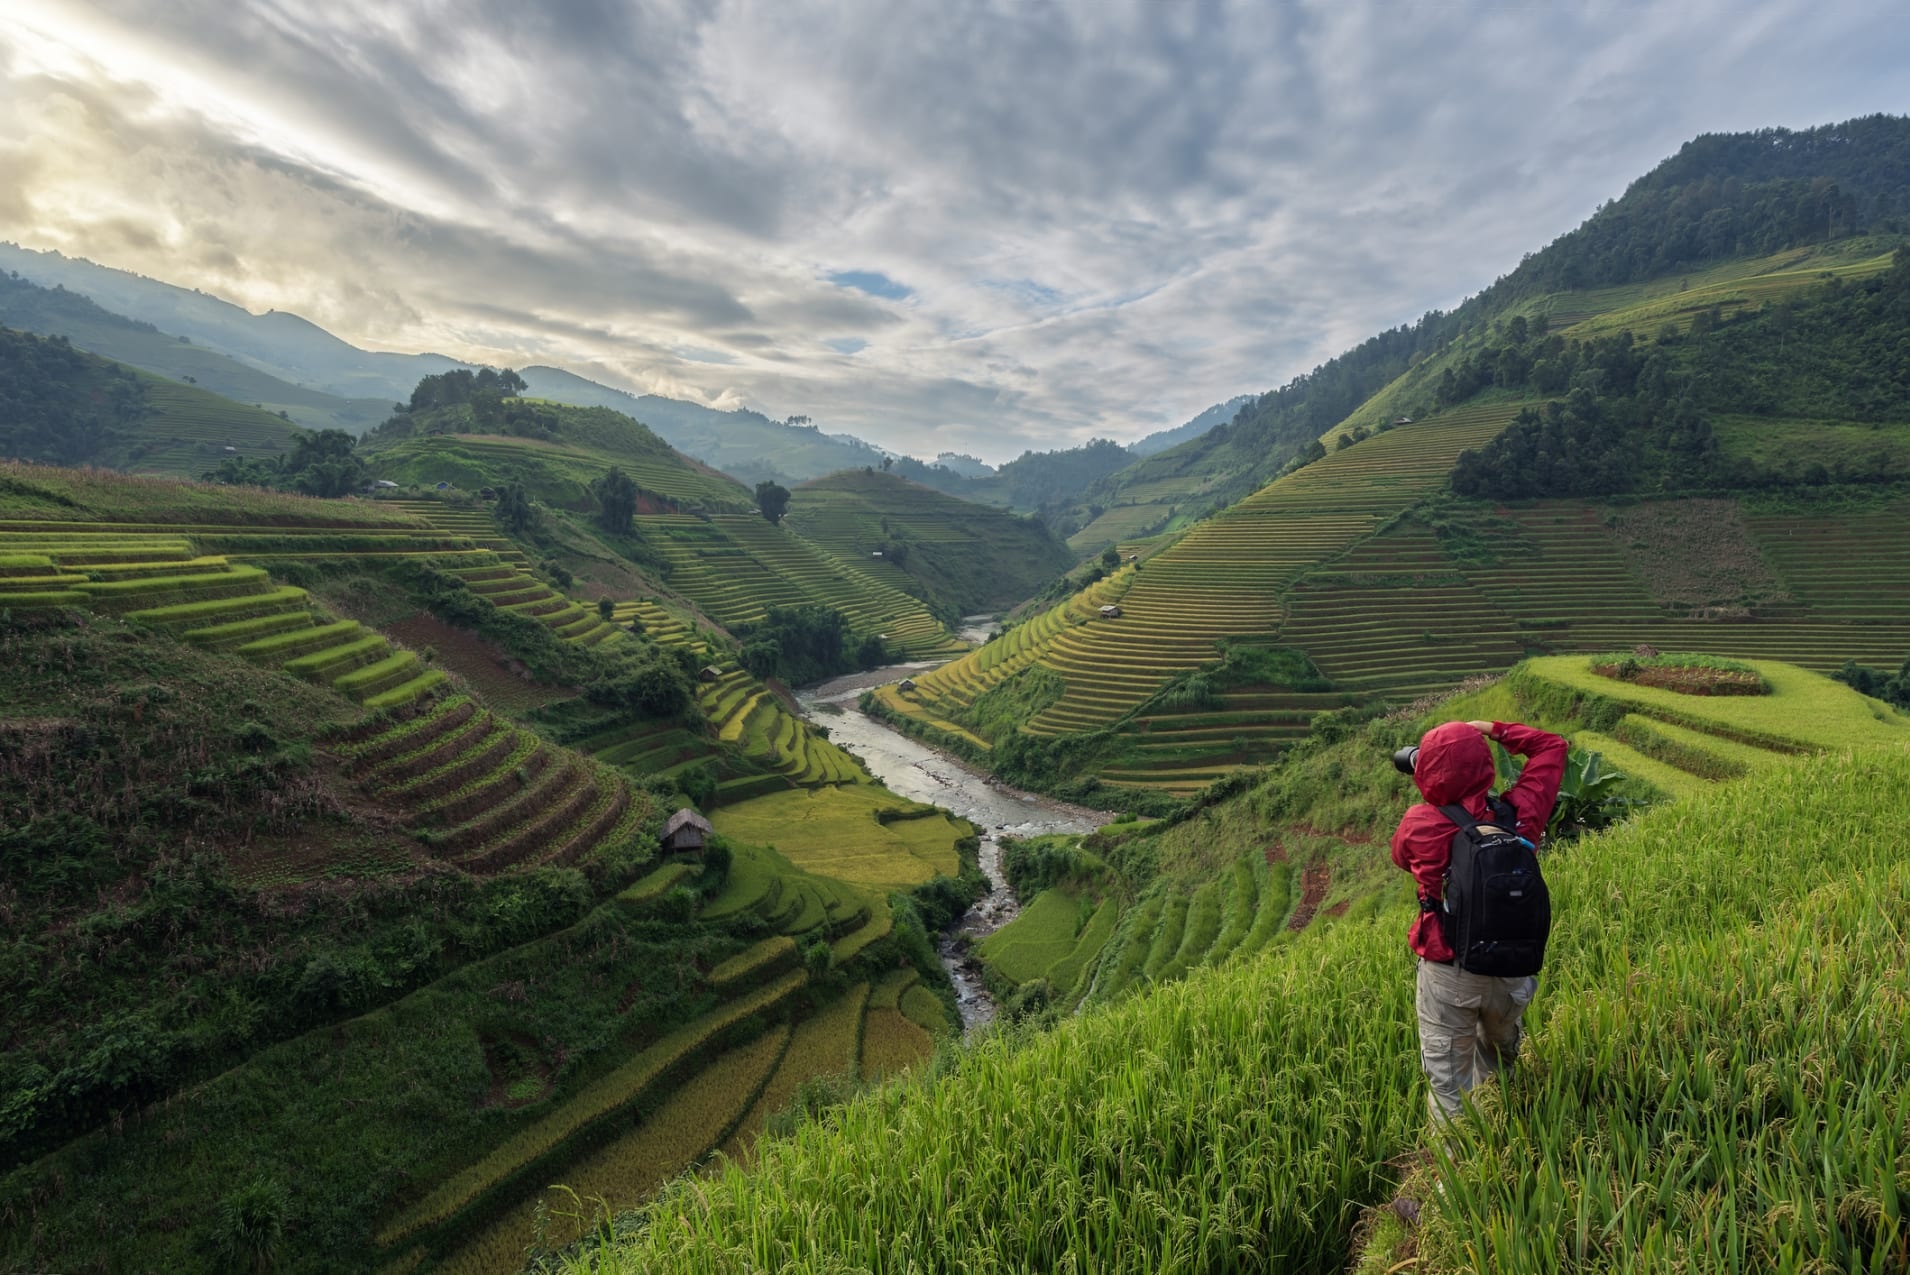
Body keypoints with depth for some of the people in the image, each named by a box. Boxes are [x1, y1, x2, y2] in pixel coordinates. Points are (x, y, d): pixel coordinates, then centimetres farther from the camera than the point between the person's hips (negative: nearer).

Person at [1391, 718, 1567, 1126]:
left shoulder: (1419, 824, -19)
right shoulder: (1518, 815, -12)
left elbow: (1400, 855, 7)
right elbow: (1552, 747, 3)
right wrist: (1491, 730, 4)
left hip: (1447, 974, -4)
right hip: (1511, 972, 4)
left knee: (1448, 1081, 11)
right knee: (1500, 1056, 31)